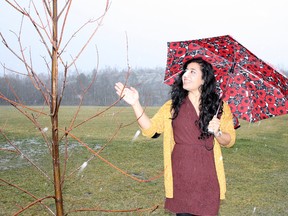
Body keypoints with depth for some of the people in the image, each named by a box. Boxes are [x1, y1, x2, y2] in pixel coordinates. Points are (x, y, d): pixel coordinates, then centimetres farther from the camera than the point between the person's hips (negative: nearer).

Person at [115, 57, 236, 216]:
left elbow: (229, 141, 6)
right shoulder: (173, 106, 5)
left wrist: (217, 132, -15)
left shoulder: (220, 107, 4)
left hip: (207, 177, 0)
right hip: (181, 176, 0)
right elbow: (150, 129, -5)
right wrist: (135, 104, -15)